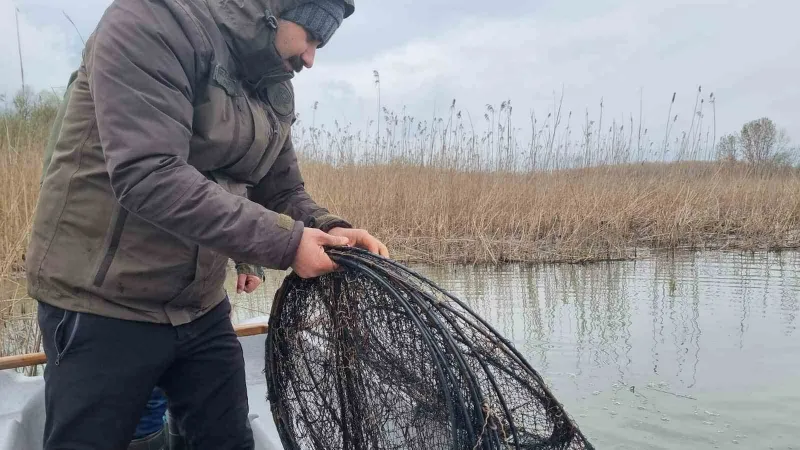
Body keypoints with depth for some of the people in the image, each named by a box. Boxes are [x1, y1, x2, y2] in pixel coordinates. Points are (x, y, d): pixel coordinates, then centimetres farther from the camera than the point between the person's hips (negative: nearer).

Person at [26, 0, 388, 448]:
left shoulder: (274, 92, 8)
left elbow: (284, 191, 9)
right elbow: (149, 176, -29)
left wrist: (328, 229, -13)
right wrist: (286, 242, -27)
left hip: (202, 310, 7)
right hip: (104, 306, -7)